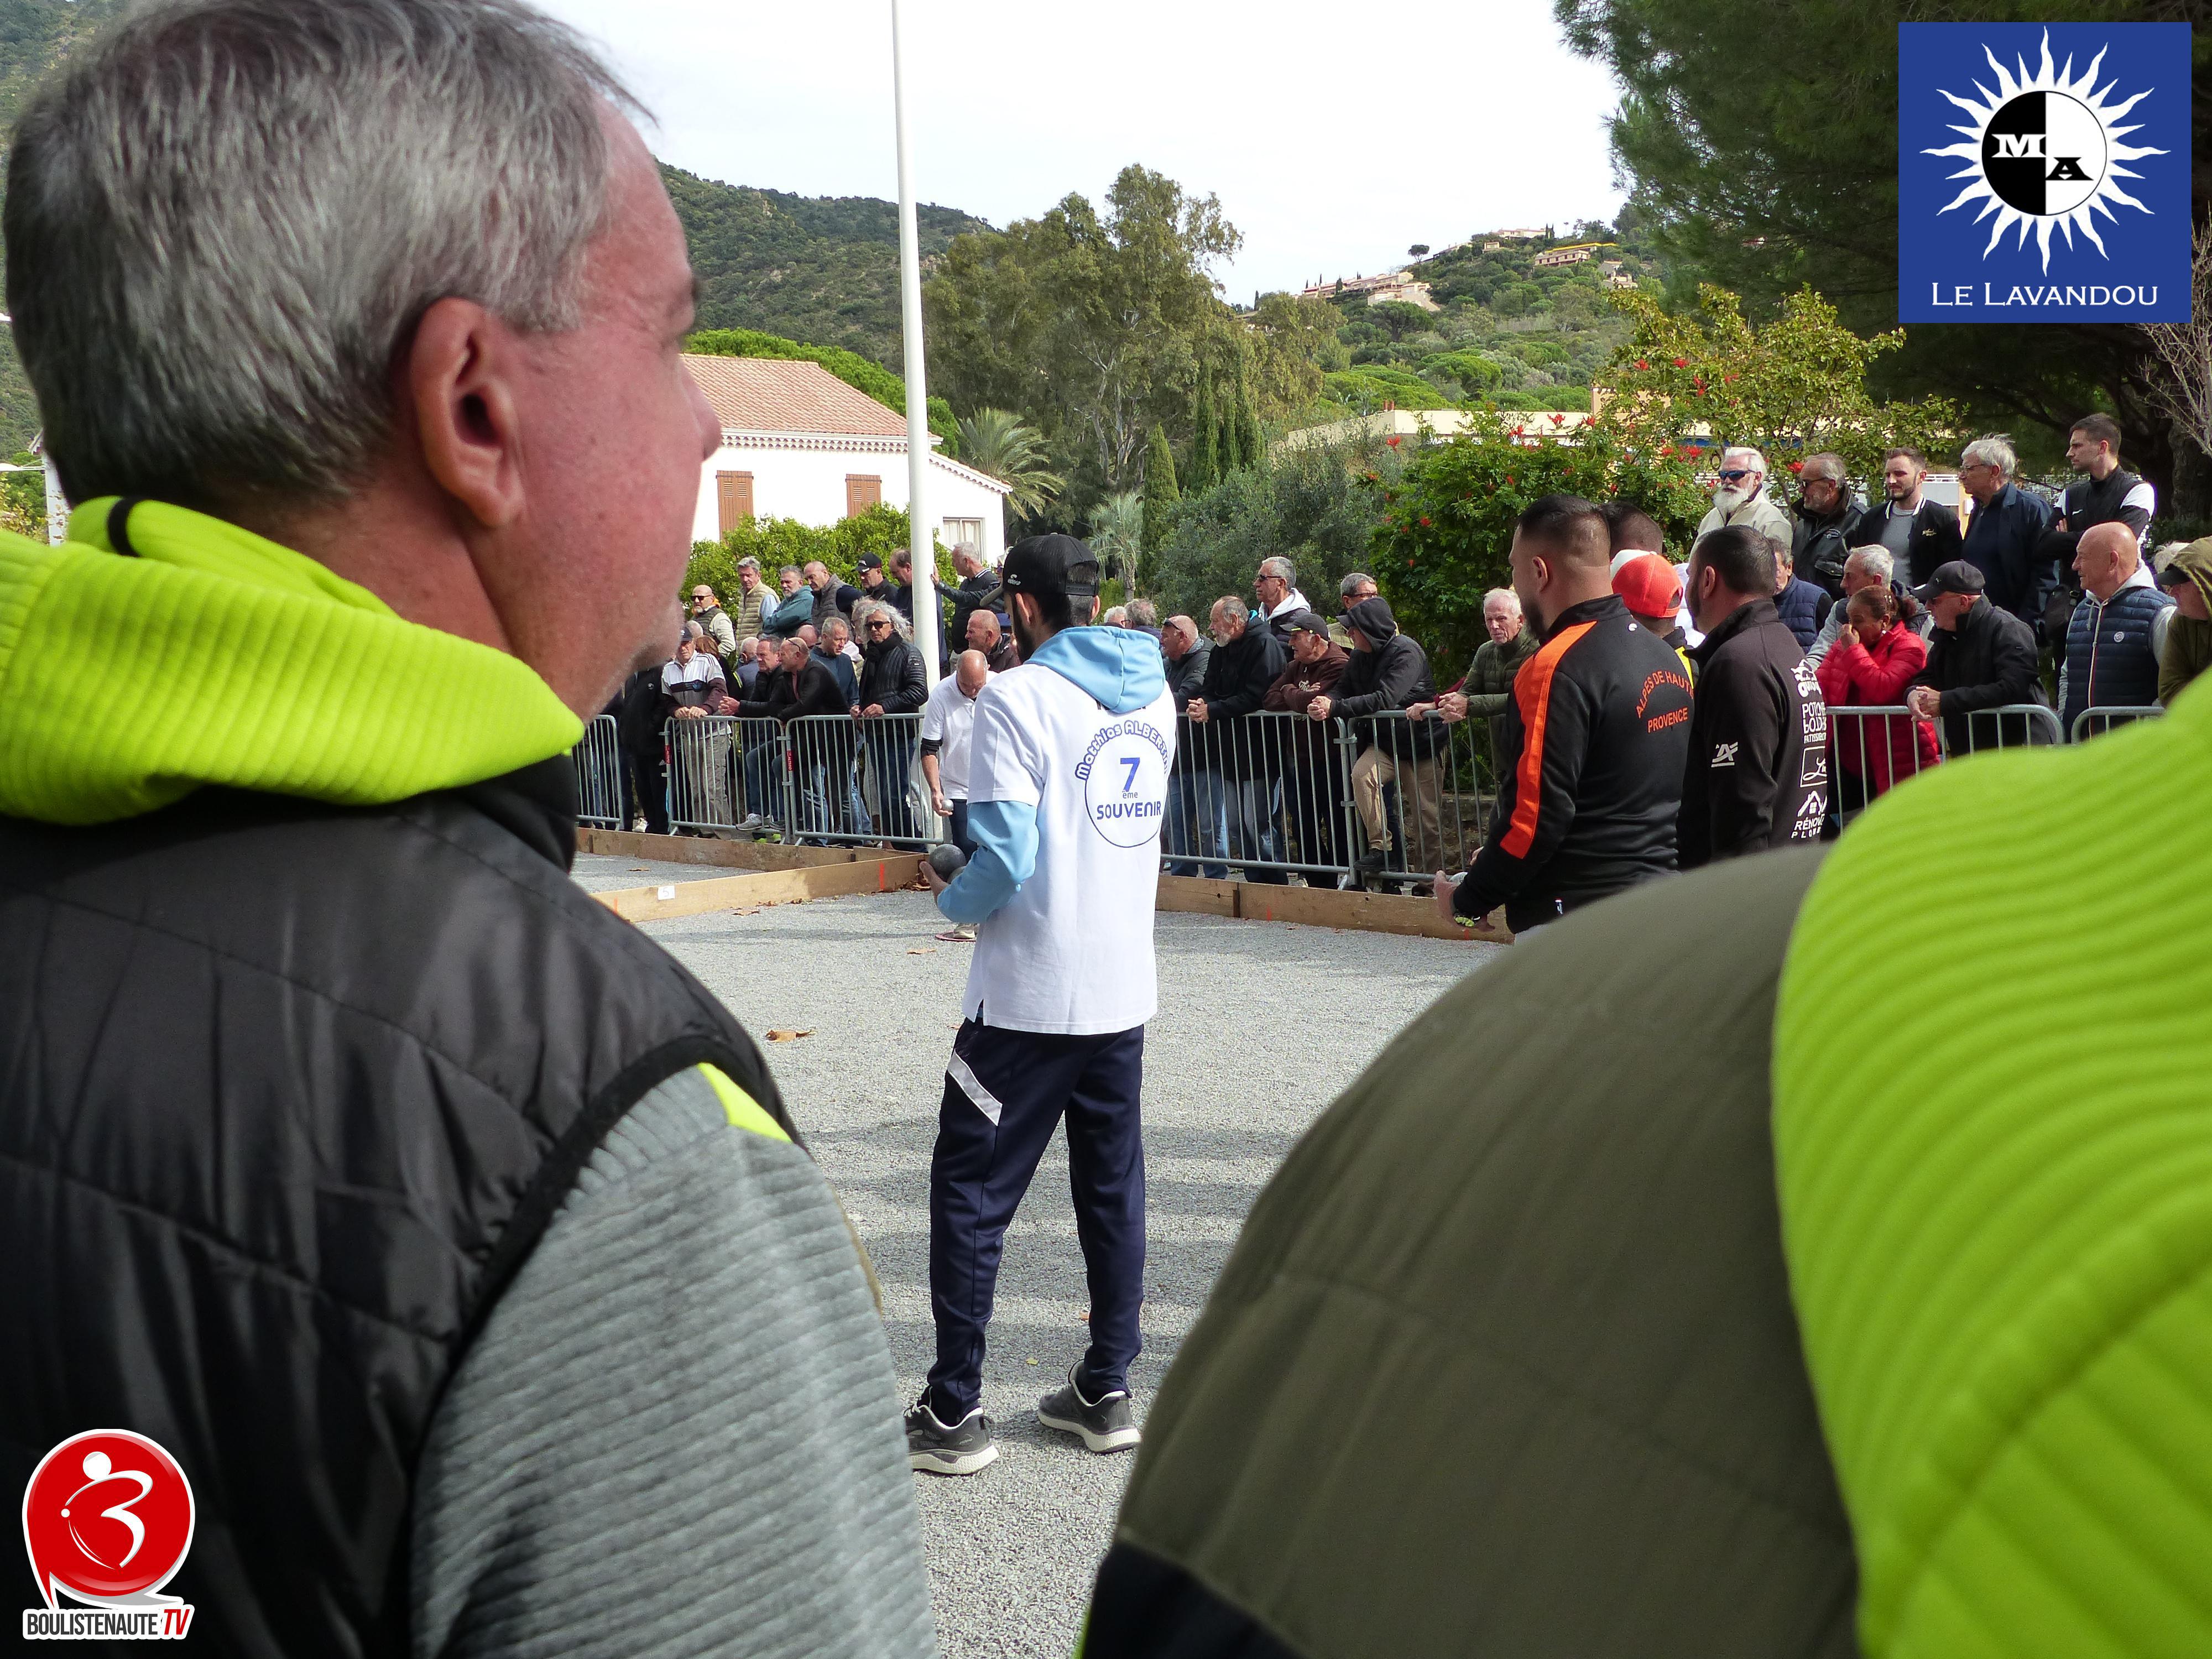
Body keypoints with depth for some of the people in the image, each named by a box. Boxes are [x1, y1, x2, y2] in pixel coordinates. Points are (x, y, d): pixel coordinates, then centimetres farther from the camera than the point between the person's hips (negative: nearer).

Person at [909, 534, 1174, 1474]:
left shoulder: (1017, 699, -14)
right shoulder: (1154, 696, 7)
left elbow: (1005, 861, -20)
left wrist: (951, 899, -1)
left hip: (1029, 995, -6)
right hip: (1125, 989, 7)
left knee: (969, 1193, 4)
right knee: (1112, 1191, 14)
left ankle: (954, 1413, 9)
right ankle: (1106, 1392, 22)